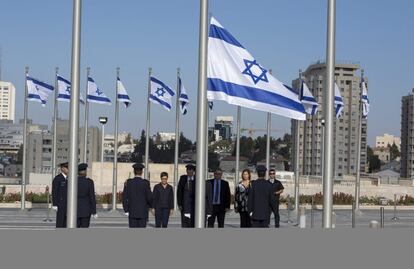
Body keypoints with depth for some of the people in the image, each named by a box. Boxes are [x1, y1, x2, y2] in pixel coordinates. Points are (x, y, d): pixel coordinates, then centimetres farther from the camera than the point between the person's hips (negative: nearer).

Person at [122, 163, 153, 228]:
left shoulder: (129, 182, -3)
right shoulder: (145, 183, -8)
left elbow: (125, 197, -5)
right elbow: (149, 197, -8)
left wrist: (126, 210, 2)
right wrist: (150, 205, 13)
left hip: (132, 212, 1)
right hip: (143, 212, -1)